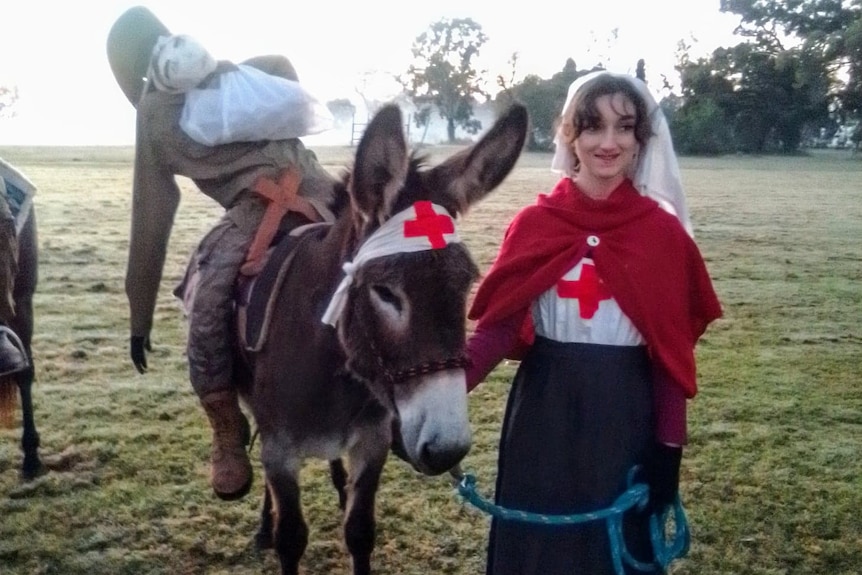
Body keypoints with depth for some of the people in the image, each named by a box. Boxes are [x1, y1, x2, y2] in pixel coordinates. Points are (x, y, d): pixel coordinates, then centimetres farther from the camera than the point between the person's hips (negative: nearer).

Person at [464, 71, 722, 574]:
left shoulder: (663, 232, -4)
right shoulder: (534, 224, -3)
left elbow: (671, 347, -2)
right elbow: (500, 323, -7)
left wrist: (669, 445, -3)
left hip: (624, 411, -1)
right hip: (544, 407, 1)